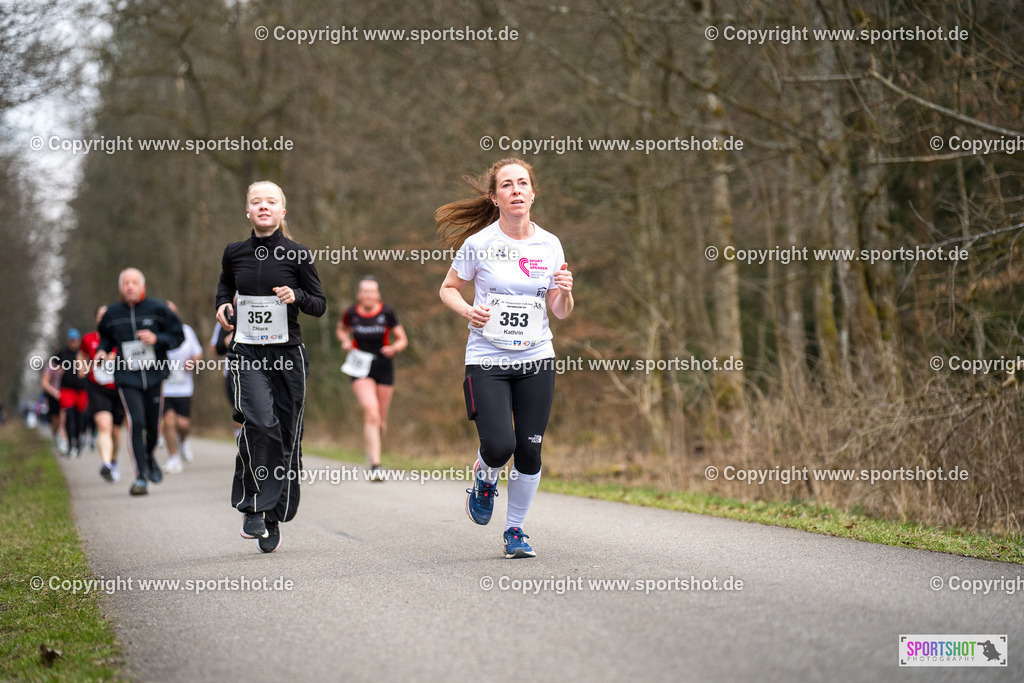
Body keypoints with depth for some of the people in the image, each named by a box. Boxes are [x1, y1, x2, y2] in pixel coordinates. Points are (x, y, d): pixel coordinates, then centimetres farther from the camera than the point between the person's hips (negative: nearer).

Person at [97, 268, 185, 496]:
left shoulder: (157, 308, -3)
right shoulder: (112, 313, 2)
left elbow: (178, 335, 1)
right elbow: (106, 336, 21)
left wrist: (157, 339, -16)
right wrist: (102, 351, 0)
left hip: (154, 375, 1)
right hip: (127, 377, -1)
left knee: (153, 425, 9)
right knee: (136, 423, -17)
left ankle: (149, 457, 44)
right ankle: (141, 477, -13)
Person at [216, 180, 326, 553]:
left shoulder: (297, 254, -1)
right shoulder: (235, 253, 5)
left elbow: (320, 306, 4)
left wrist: (296, 296, -16)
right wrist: (223, 306, 5)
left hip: (287, 354, 0)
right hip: (246, 354, 0)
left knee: (286, 436, 3)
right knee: (260, 421, -23)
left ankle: (273, 519, 18)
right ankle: (253, 507, -10)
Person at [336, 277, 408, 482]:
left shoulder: (387, 312, -5)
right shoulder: (351, 313, -2)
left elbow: (403, 340, 1)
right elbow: (342, 329, 19)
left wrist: (394, 348, -20)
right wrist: (346, 341, -2)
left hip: (384, 367, 1)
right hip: (360, 370, -1)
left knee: (380, 420, 8)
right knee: (371, 411, -23)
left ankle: (371, 449, 43)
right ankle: (375, 466, -26)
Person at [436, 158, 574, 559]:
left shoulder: (549, 244, 3)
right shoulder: (478, 243, -5)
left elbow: (560, 312, 10)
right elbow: (448, 289, 8)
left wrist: (564, 292, -12)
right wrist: (467, 311, -12)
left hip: (536, 360, 3)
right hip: (487, 360, -3)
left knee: (529, 450, 0)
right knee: (499, 446, -17)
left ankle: (515, 529, 20)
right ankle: (485, 478, 20)